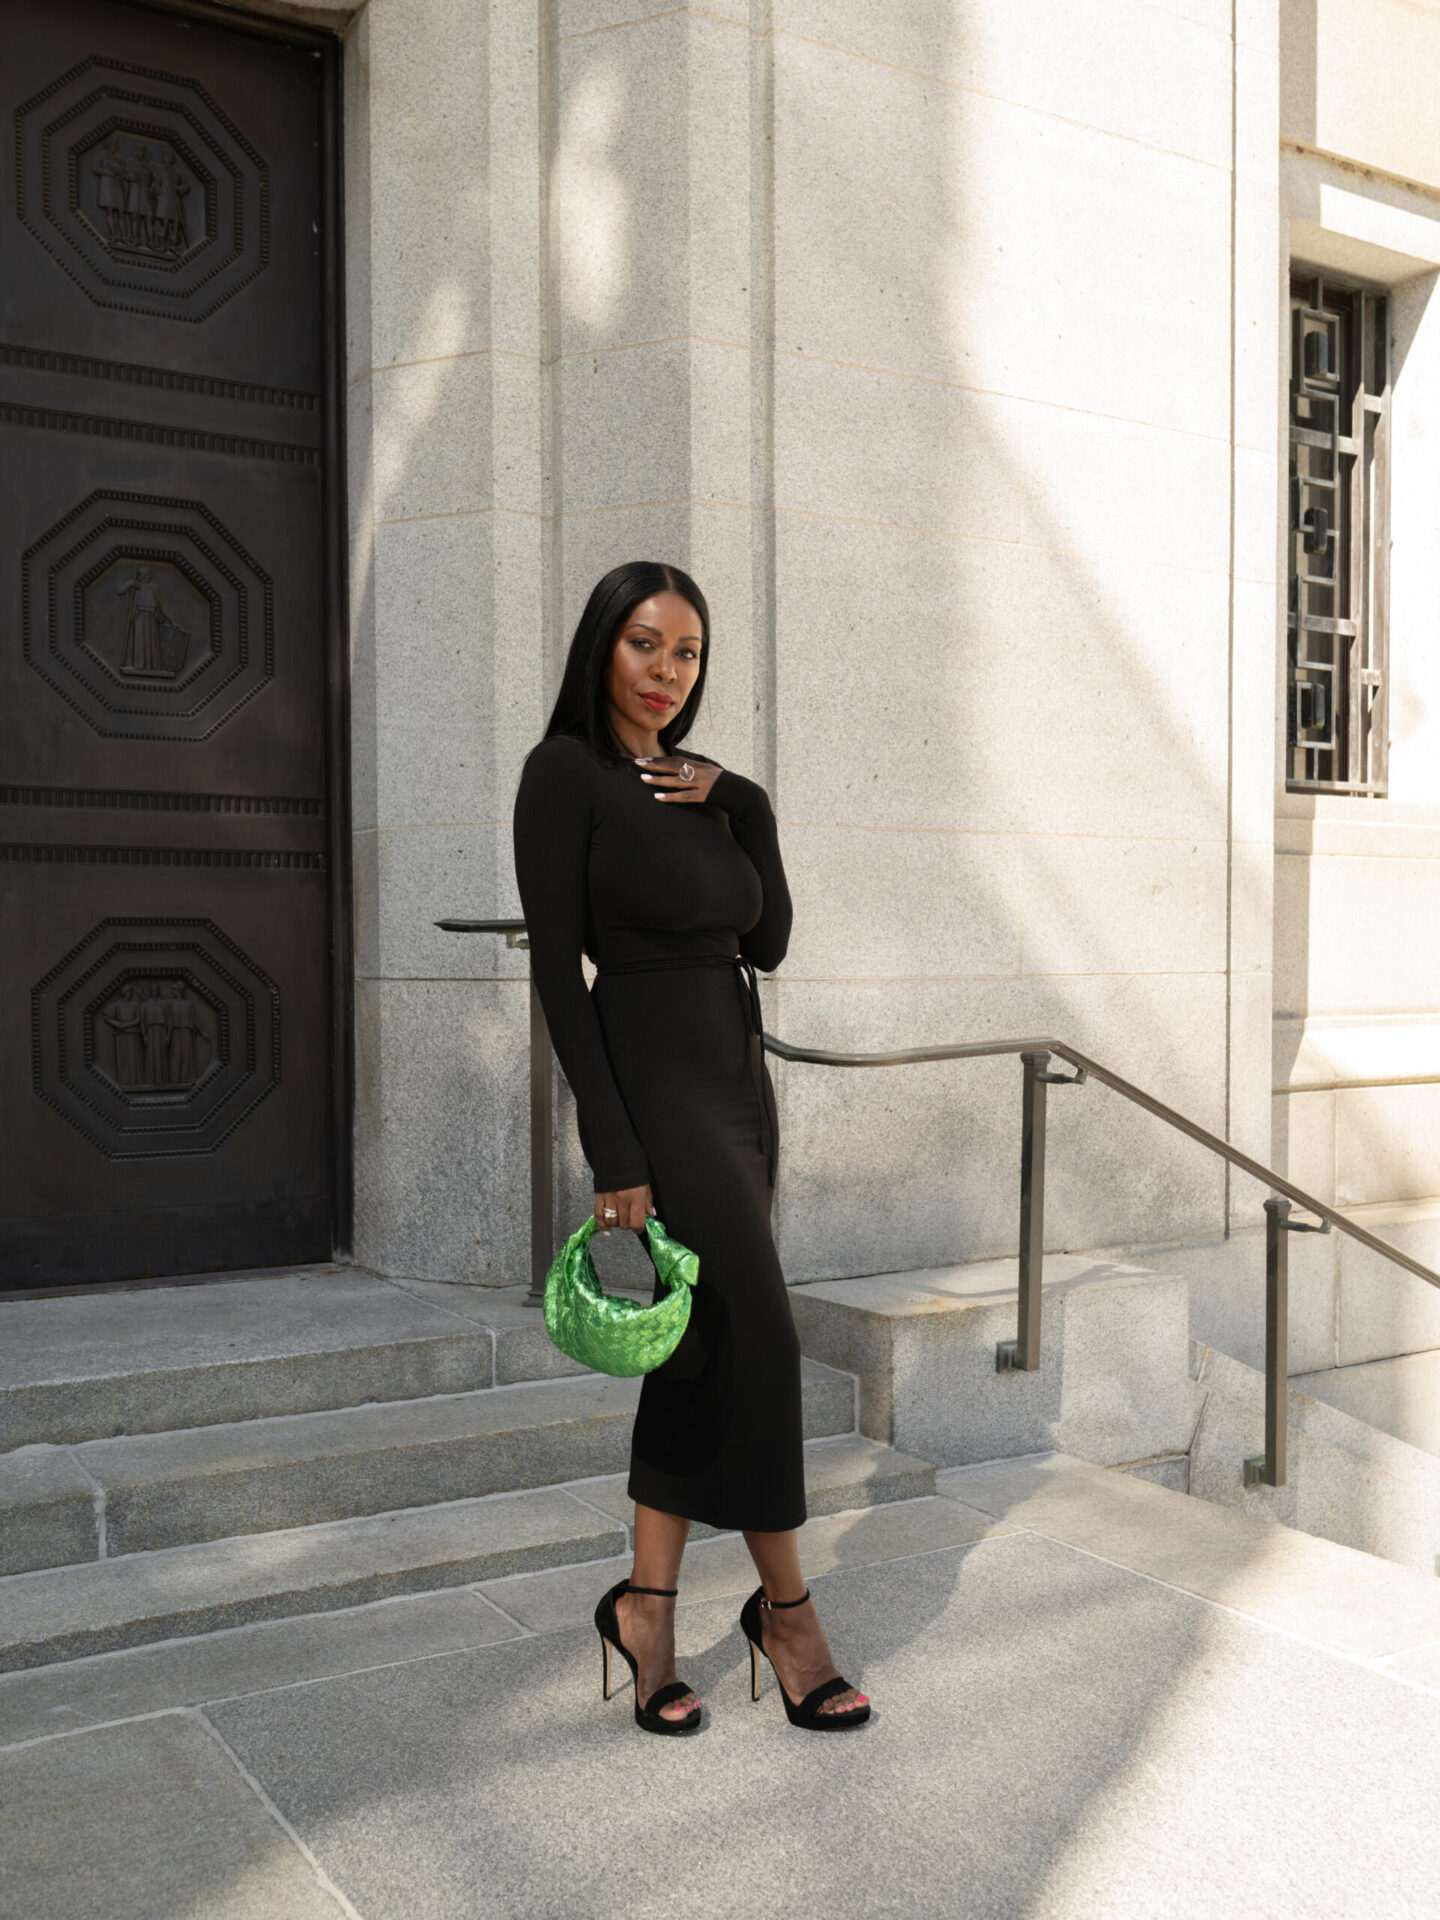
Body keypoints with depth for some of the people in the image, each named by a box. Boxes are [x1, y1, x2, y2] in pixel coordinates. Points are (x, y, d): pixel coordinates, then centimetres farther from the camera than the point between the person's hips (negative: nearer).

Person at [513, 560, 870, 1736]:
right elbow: (556, 969, -14)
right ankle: (787, 1608, 11)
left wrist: (742, 804, -3)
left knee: (700, 1353, 9)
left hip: (737, 1085, 8)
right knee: (758, 1341, -6)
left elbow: (768, 941, 9)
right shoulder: (566, 772, -8)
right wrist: (615, 1155, -18)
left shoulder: (703, 790, 13)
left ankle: (649, 1607, 20)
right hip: (652, 1087, -8)